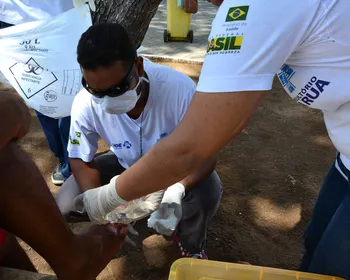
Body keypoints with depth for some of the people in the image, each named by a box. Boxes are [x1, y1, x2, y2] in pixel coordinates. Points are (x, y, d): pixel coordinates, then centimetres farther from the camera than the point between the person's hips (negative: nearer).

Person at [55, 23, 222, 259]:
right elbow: (81, 160, -11)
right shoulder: (85, 104, -26)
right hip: (124, 164, 2)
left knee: (207, 193, -32)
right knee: (65, 204, -15)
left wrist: (178, 188, -48)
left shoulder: (180, 89, -35)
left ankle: (191, 244, 4)